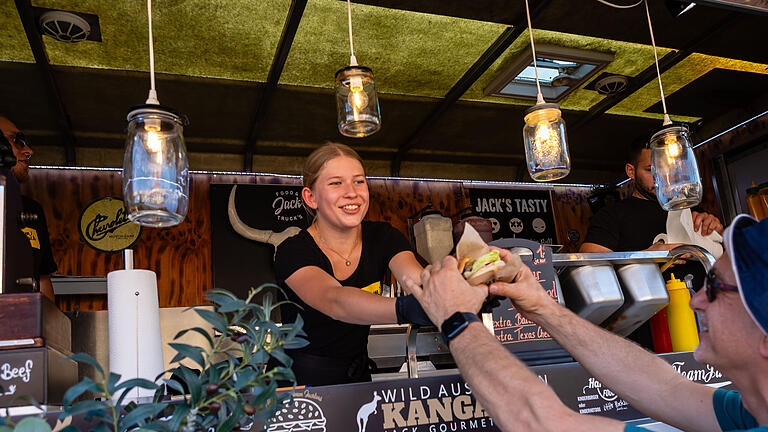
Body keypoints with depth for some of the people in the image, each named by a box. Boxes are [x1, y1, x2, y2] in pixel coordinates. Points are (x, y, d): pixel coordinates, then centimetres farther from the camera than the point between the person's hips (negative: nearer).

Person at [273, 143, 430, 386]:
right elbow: (334, 301, -37)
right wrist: (406, 309, -57)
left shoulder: (383, 238, -3)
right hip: (299, 381, -4)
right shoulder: (293, 252, -17)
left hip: (358, 375, 4)